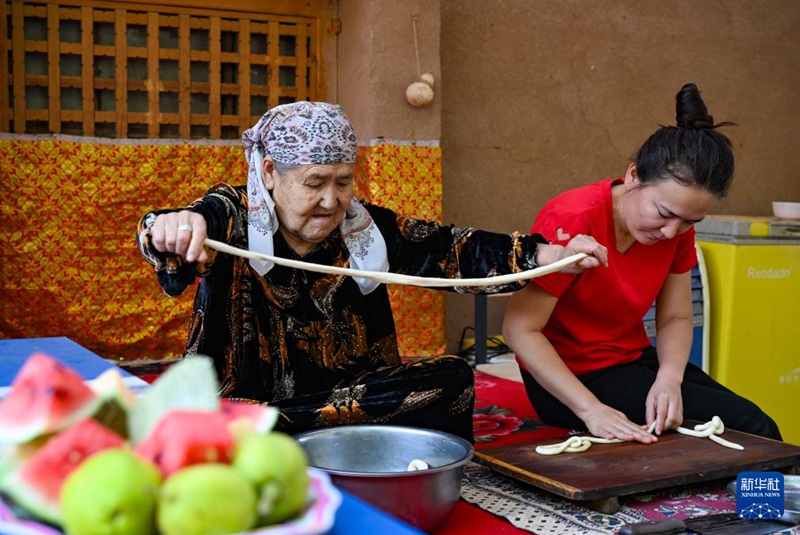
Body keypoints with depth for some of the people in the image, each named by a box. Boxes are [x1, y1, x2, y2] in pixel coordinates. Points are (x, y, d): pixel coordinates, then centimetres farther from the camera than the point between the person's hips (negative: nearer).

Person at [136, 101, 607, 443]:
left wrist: (544, 255, -13)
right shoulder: (233, 217, -10)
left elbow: (451, 251, -1)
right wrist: (172, 227, -56)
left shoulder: (366, 226, 1)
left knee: (452, 379, -16)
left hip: (348, 394, 5)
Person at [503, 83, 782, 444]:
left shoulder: (678, 228, -5)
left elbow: (675, 318, 0)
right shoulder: (571, 221, -26)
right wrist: (591, 409, -32)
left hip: (634, 359, 7)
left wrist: (669, 379, -21)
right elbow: (520, 329, -26)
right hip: (569, 377, -7)